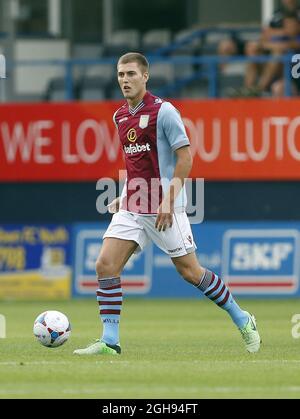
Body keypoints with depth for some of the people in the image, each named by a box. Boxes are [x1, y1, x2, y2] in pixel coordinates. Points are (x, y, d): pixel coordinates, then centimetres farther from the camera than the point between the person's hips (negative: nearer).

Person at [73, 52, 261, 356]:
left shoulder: (163, 111, -11)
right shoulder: (120, 117, 11)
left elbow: (185, 157, -13)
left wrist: (169, 200, -19)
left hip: (164, 207, -6)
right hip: (131, 207, 6)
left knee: (190, 271, -1)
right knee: (105, 265, -8)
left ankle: (242, 321, 17)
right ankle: (109, 341, -5)